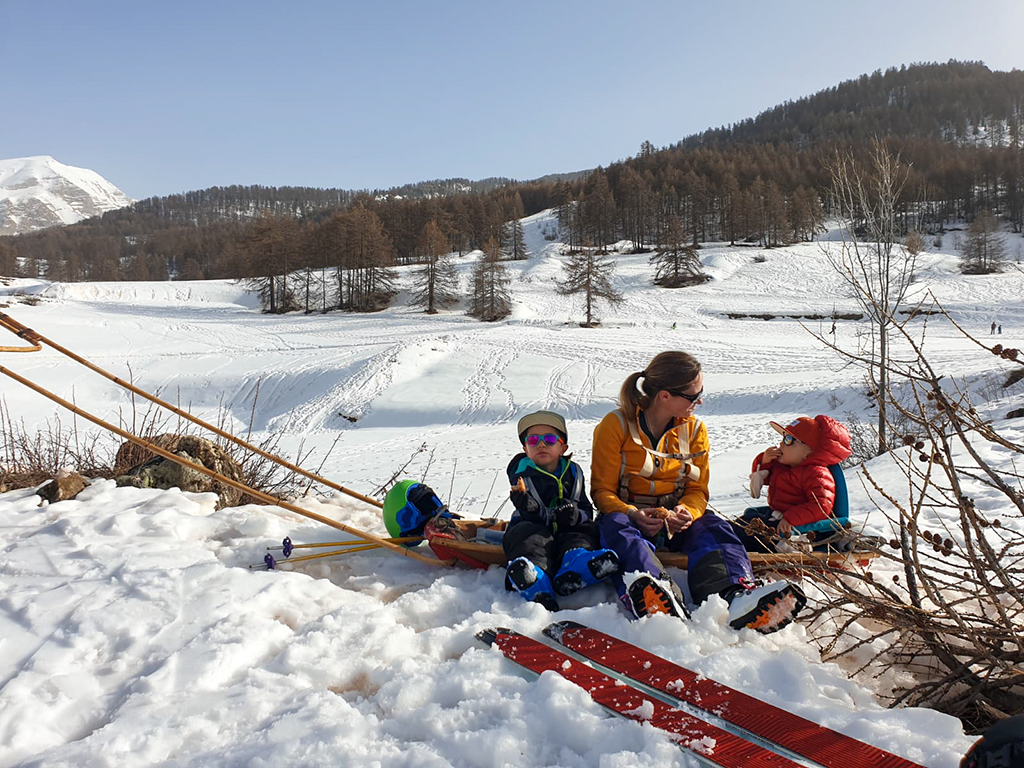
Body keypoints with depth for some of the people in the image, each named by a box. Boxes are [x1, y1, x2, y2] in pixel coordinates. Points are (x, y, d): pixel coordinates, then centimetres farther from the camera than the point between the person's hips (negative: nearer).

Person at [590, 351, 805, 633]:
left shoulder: (695, 429, 6)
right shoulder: (615, 426, -7)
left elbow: (697, 490, 5)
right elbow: (603, 490, -8)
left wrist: (687, 512, -21)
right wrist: (633, 515, -29)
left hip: (677, 518, 4)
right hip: (630, 514, -3)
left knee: (713, 529, -27)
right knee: (616, 528, -37)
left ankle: (734, 592, -57)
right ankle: (646, 592, -67)